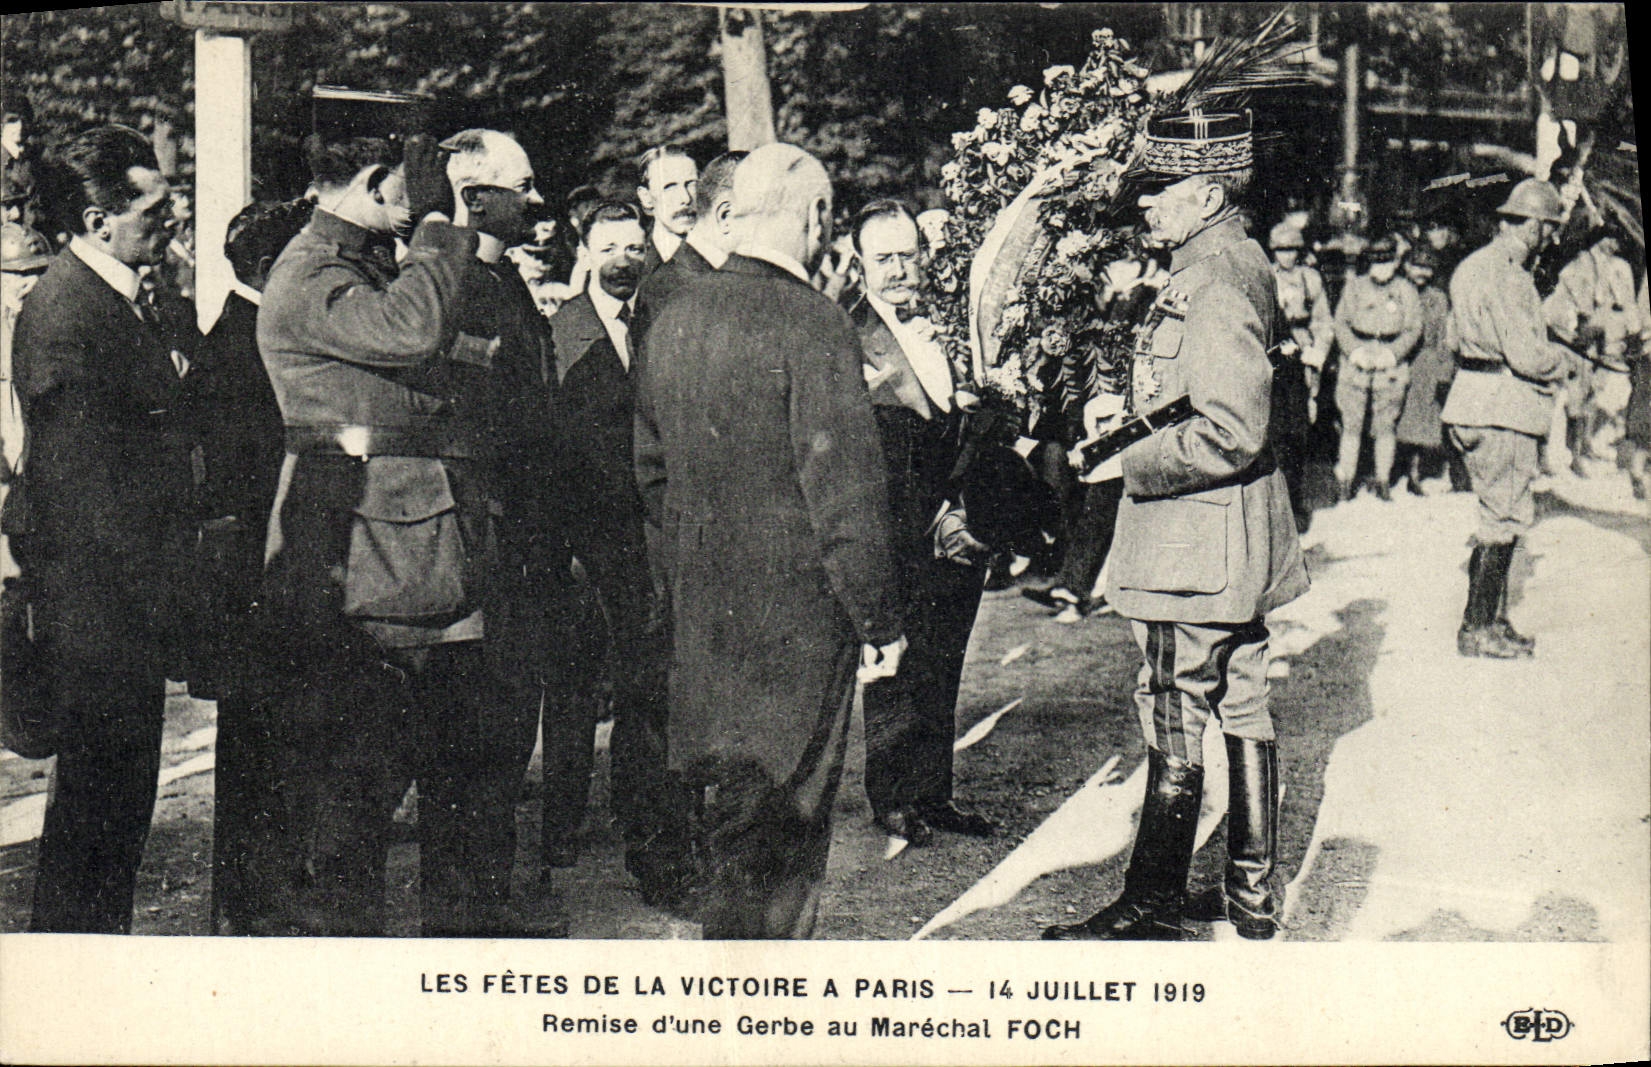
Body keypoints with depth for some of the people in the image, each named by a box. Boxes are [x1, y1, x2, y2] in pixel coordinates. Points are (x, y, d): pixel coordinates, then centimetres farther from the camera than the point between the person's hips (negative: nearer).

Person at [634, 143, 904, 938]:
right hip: (797, 613, -7)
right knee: (783, 820, 2)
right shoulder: (810, 323, -16)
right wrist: (878, 621, -11)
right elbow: (845, 486, -17)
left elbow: (652, 467, 15)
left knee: (724, 805, 18)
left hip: (700, 605, 7)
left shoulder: (672, 320, 7)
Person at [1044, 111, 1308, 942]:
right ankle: (1252, 893, 25)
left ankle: (1150, 910, 7)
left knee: (1174, 726, -2)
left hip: (1193, 546, -10)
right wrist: (1134, 409, 12)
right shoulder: (1239, 264, 12)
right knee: (1242, 710, 15)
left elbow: (1231, 432, -27)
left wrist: (1135, 464, -15)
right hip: (1240, 544, 10)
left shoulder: (1212, 284, -20)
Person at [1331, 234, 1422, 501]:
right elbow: (1341, 322, 6)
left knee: (1385, 426, 4)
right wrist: (1355, 351, -8)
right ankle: (1344, 481, 7)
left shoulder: (1406, 291, 5)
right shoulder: (1355, 286, 7)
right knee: (1351, 425, 0)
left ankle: (1383, 481, 14)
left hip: (1391, 366, 0)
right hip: (1356, 363, 0)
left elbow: (1413, 329, 3)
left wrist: (1392, 354, -11)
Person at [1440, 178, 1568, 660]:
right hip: (1502, 410, -10)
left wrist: (1545, 350, 12)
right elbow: (1527, 356, -19)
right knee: (1505, 518, -4)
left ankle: (1491, 620, 22)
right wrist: (1560, 361, 1)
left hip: (1477, 404, 10)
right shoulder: (1505, 275, -16)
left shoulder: (1474, 265, 16)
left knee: (1500, 516, 16)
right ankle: (1477, 629, 1)